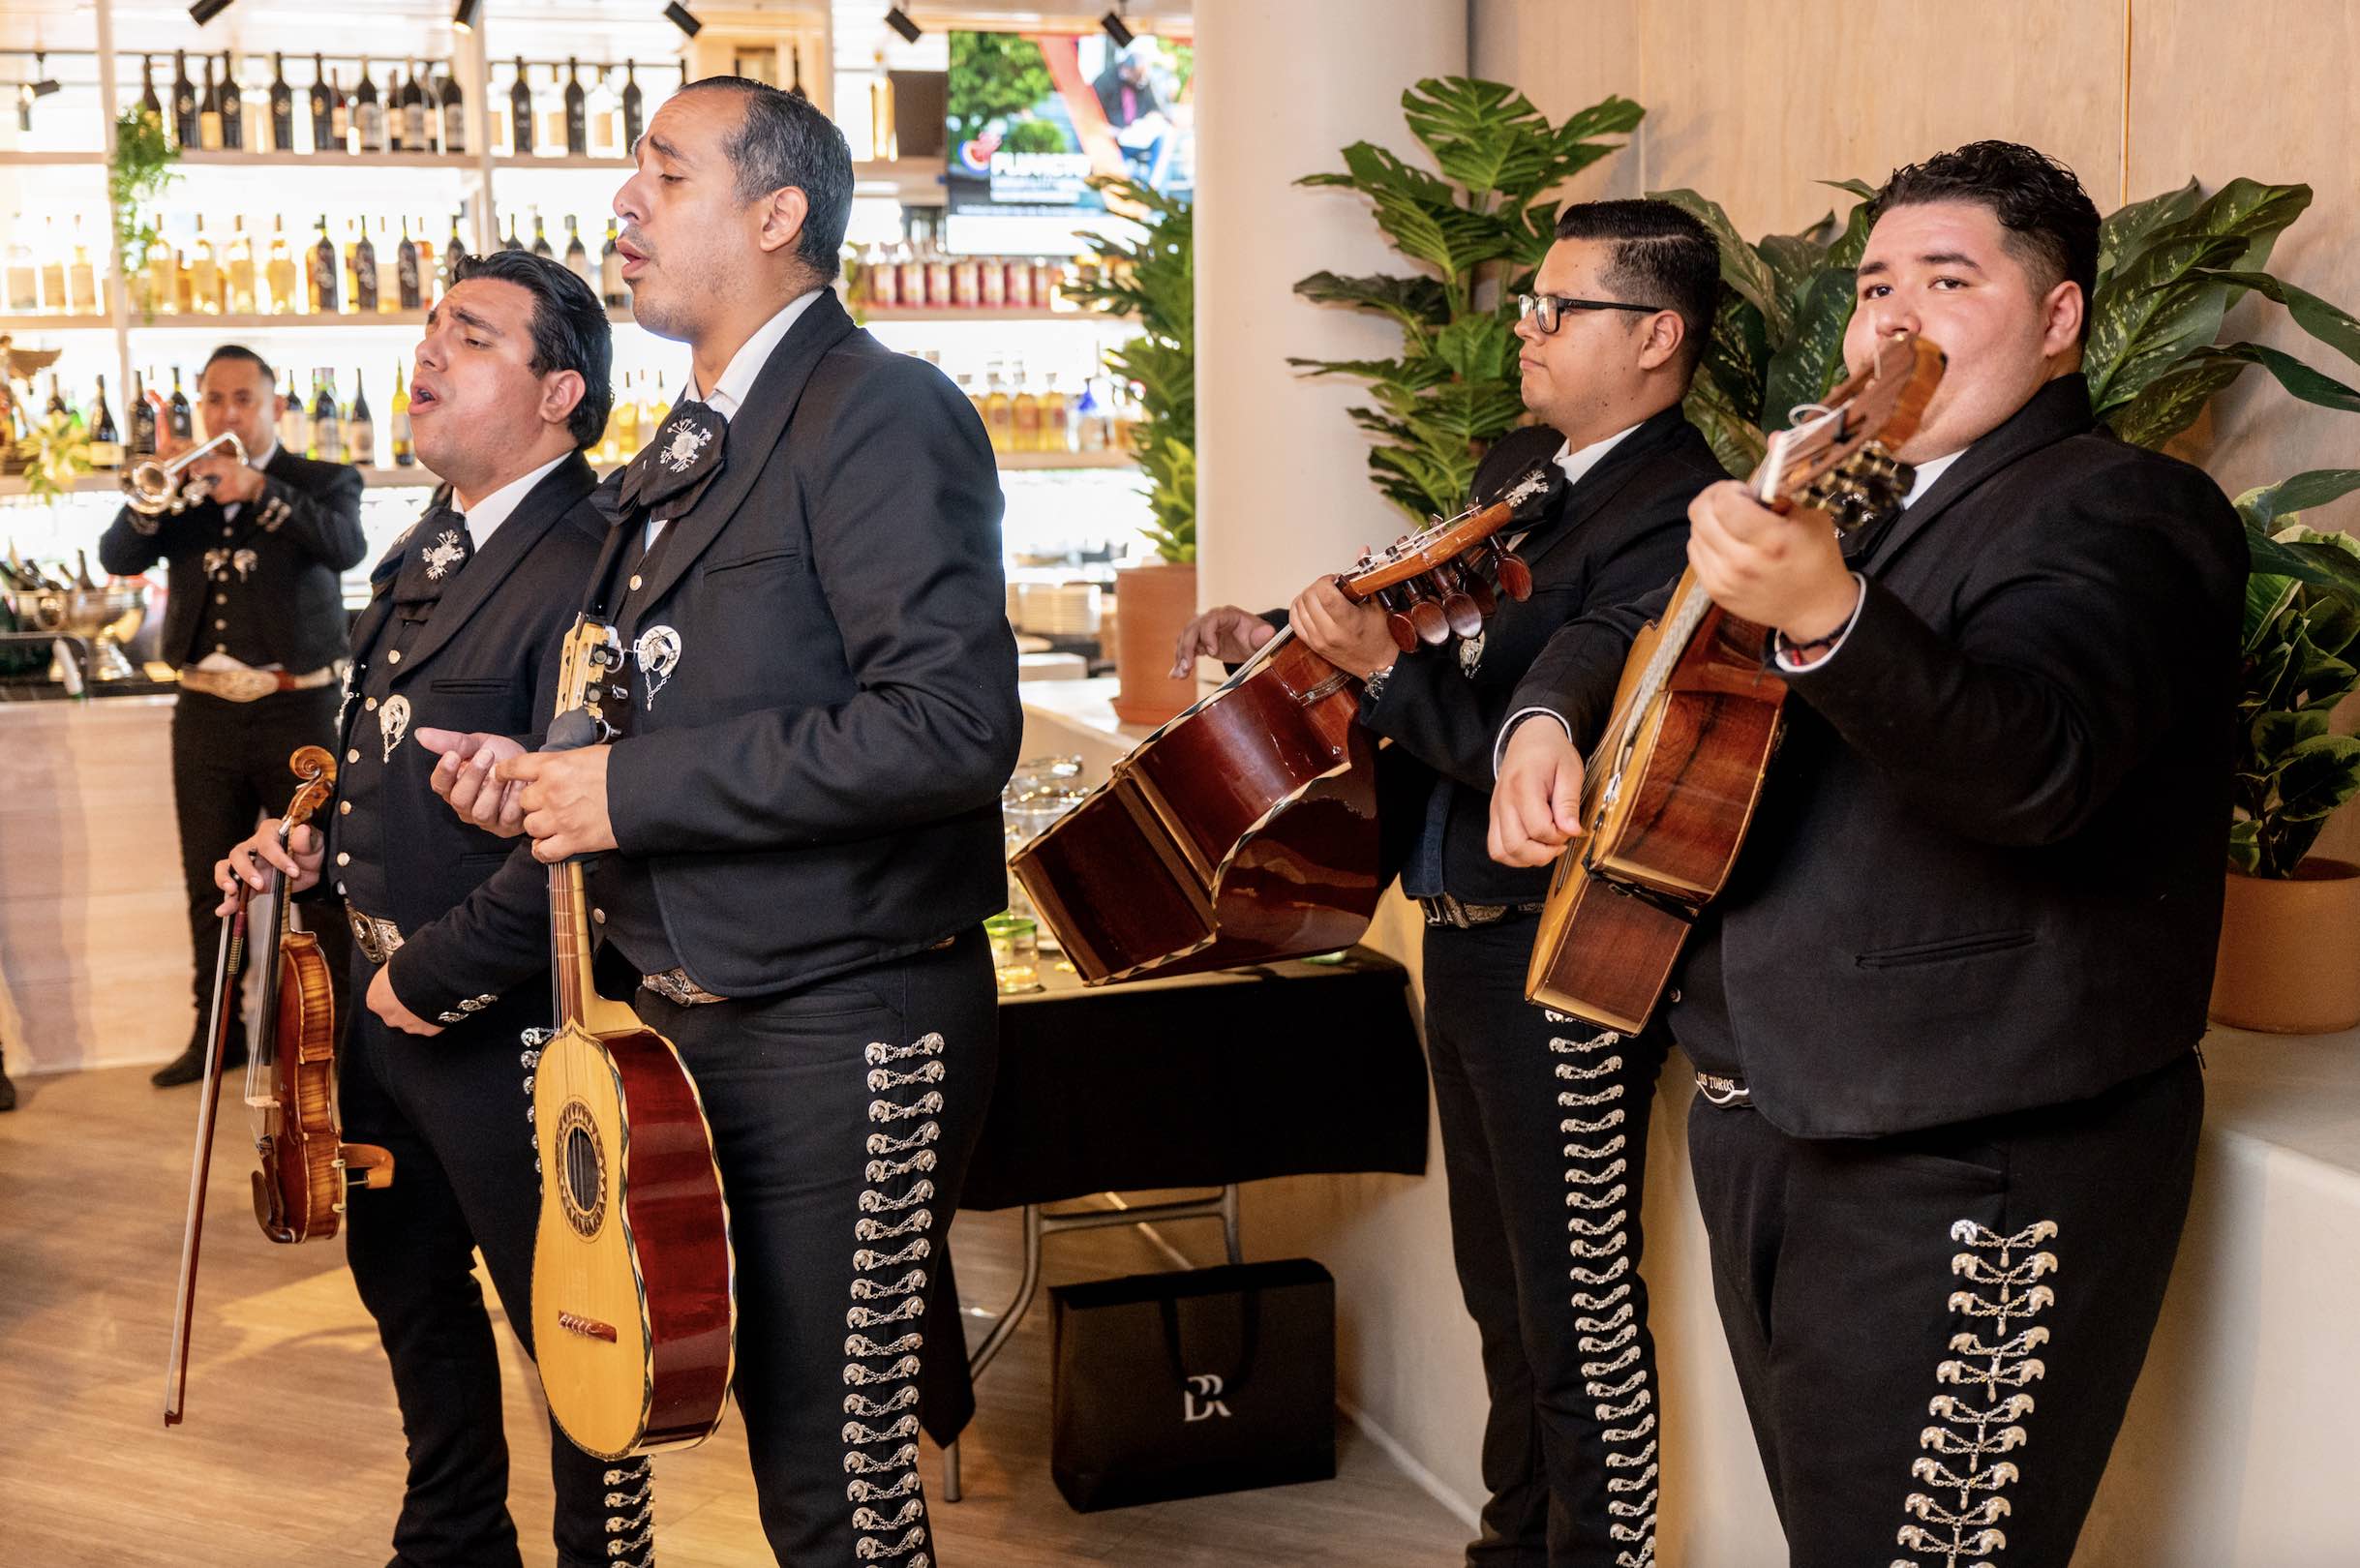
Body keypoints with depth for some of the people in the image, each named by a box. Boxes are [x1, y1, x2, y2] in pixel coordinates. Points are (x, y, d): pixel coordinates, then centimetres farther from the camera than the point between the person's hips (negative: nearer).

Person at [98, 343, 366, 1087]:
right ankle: (216, 1033, 19)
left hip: (295, 710, -4)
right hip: (206, 713, 4)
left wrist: (257, 488, -28)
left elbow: (346, 546, -18)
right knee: (209, 885, 9)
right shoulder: (184, 488, 13)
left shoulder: (323, 481, 3)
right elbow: (117, 557, 0)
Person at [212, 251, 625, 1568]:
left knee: (568, 1328, 7)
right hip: (384, 1011, 10)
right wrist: (325, 851, 6)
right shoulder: (426, 553, 10)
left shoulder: (588, 565, -22)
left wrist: (436, 973, -20)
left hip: (508, 1030, -10)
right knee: (411, 1293, 24)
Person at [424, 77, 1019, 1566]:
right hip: (694, 1013, 8)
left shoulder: (881, 412, -12)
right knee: (777, 1421, 16)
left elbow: (954, 724, -25)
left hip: (840, 1031, -8)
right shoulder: (685, 454, 16)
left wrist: (631, 788, -20)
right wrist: (544, 770, 1)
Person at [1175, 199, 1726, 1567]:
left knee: (1581, 1312, 2)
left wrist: (1387, 666, -27)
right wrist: (1294, 640, 9)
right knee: (1501, 1286, 22)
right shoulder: (1516, 471, 11)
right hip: (1467, 940, 10)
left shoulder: (1676, 522, -19)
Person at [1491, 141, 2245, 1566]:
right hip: (1782, 1131, 9)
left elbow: (2034, 756, -30)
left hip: (1972, 1176, -8)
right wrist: (1548, 718, 5)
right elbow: (1632, 628, 27)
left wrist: (1824, 614, -47)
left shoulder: (2124, 511, -11)